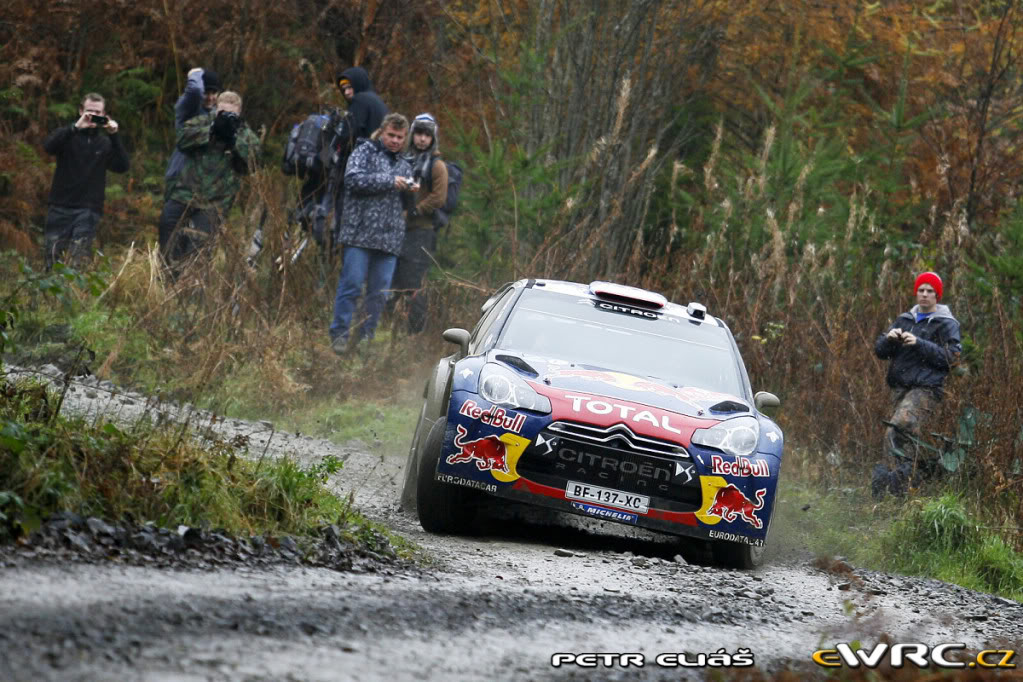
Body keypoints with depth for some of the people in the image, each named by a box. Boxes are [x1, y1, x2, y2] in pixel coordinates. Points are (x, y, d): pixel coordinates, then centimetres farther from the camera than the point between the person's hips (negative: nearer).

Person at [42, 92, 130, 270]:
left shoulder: (105, 143, 10)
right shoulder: (68, 135, 7)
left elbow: (123, 166, -4)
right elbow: (48, 145, -14)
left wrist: (115, 136, -14)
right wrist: (76, 127, -25)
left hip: (88, 210, 0)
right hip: (61, 207, 0)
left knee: (77, 264, -13)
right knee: (52, 261, -2)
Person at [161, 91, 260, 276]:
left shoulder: (245, 134, 4)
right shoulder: (203, 122, 5)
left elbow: (251, 160, -11)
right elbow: (182, 139, -11)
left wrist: (234, 138, -22)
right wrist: (211, 130, -19)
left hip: (213, 204, -2)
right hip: (184, 196, 2)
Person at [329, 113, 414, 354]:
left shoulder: (404, 165, 23)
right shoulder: (365, 152, 5)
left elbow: (406, 205, 30)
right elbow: (353, 179, -13)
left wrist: (411, 192, 6)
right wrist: (389, 181, -13)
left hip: (390, 239, 6)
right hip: (361, 233, -6)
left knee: (380, 292, 4)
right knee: (351, 284, -8)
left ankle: (366, 336, 11)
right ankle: (339, 335, -4)